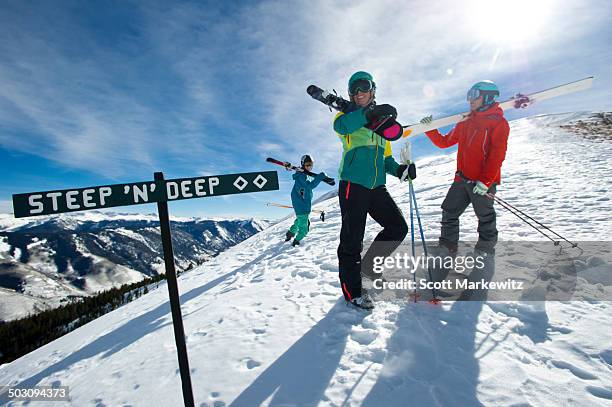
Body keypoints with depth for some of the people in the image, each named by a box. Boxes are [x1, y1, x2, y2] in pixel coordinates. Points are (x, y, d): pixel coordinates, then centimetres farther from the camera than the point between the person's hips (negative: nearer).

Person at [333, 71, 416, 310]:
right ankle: (352, 290, 10)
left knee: (398, 228, 4)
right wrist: (370, 113, -36)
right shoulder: (348, 115, 7)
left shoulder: (381, 123, 24)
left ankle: (368, 266, 21)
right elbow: (341, 125, -21)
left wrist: (399, 169, 5)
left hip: (376, 187, 6)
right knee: (352, 239, -4)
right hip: (353, 184, -6)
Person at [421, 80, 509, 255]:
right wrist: (430, 129, 5)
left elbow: (497, 154, -13)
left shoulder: (498, 122, -3)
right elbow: (444, 142, 19)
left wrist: (485, 181, -21)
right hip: (462, 179, 6)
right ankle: (447, 247, 18)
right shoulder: (465, 123, 16)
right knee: (449, 213, 7)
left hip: (483, 181, -6)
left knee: (485, 218, 6)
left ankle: (485, 251, 21)